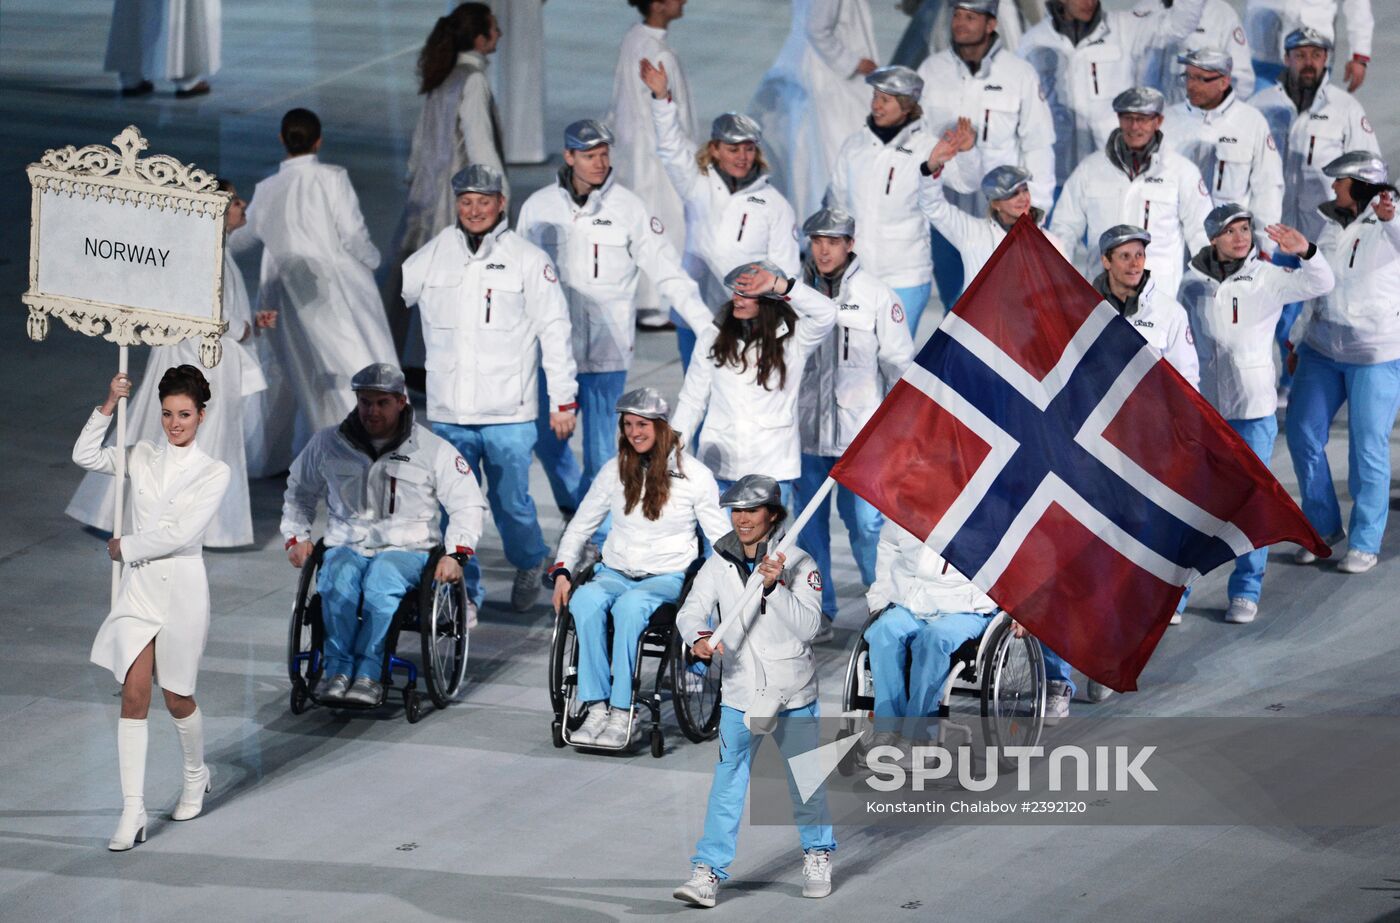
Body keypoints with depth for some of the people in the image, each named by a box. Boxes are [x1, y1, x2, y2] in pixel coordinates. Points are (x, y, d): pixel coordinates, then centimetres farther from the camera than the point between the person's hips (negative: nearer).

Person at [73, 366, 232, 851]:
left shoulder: (214, 473, -3)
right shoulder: (142, 456, 7)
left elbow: (180, 534, -12)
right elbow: (85, 456, 2)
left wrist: (125, 546, -5)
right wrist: (109, 407, -6)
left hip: (181, 587, -2)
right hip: (138, 587, 2)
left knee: (177, 698, 10)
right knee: (134, 696, -8)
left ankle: (196, 775, 40)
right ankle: (132, 813, -11)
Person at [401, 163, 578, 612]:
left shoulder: (528, 259, 0)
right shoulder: (433, 256, 7)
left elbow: (554, 330, 2)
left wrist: (563, 399, 1)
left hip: (508, 412, -3)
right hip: (448, 411, 3)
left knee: (510, 501, 2)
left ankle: (530, 564, 30)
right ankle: (463, 591, 13)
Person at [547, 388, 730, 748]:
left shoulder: (694, 474, 2)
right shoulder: (614, 470, 12)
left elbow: (721, 537, 5)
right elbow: (580, 526, 19)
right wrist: (562, 572, 4)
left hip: (667, 579, -3)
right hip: (614, 573, 3)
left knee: (629, 605, -38)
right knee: (585, 600, -33)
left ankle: (621, 715, -38)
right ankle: (597, 709, -35)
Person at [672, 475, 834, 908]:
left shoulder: (797, 563, -9)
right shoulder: (719, 564, -1)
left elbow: (808, 627, -17)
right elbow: (691, 611, -7)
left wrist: (775, 587, -29)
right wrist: (699, 636, -29)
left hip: (793, 696, -1)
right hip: (740, 695, 1)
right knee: (728, 783, -4)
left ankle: (817, 854, 34)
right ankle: (708, 871, -3)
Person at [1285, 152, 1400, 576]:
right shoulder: (1333, 224, 8)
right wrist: (1299, 340, 20)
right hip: (1324, 348, 6)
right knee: (1302, 434, 4)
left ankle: (1365, 544, 10)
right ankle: (1324, 527, 20)